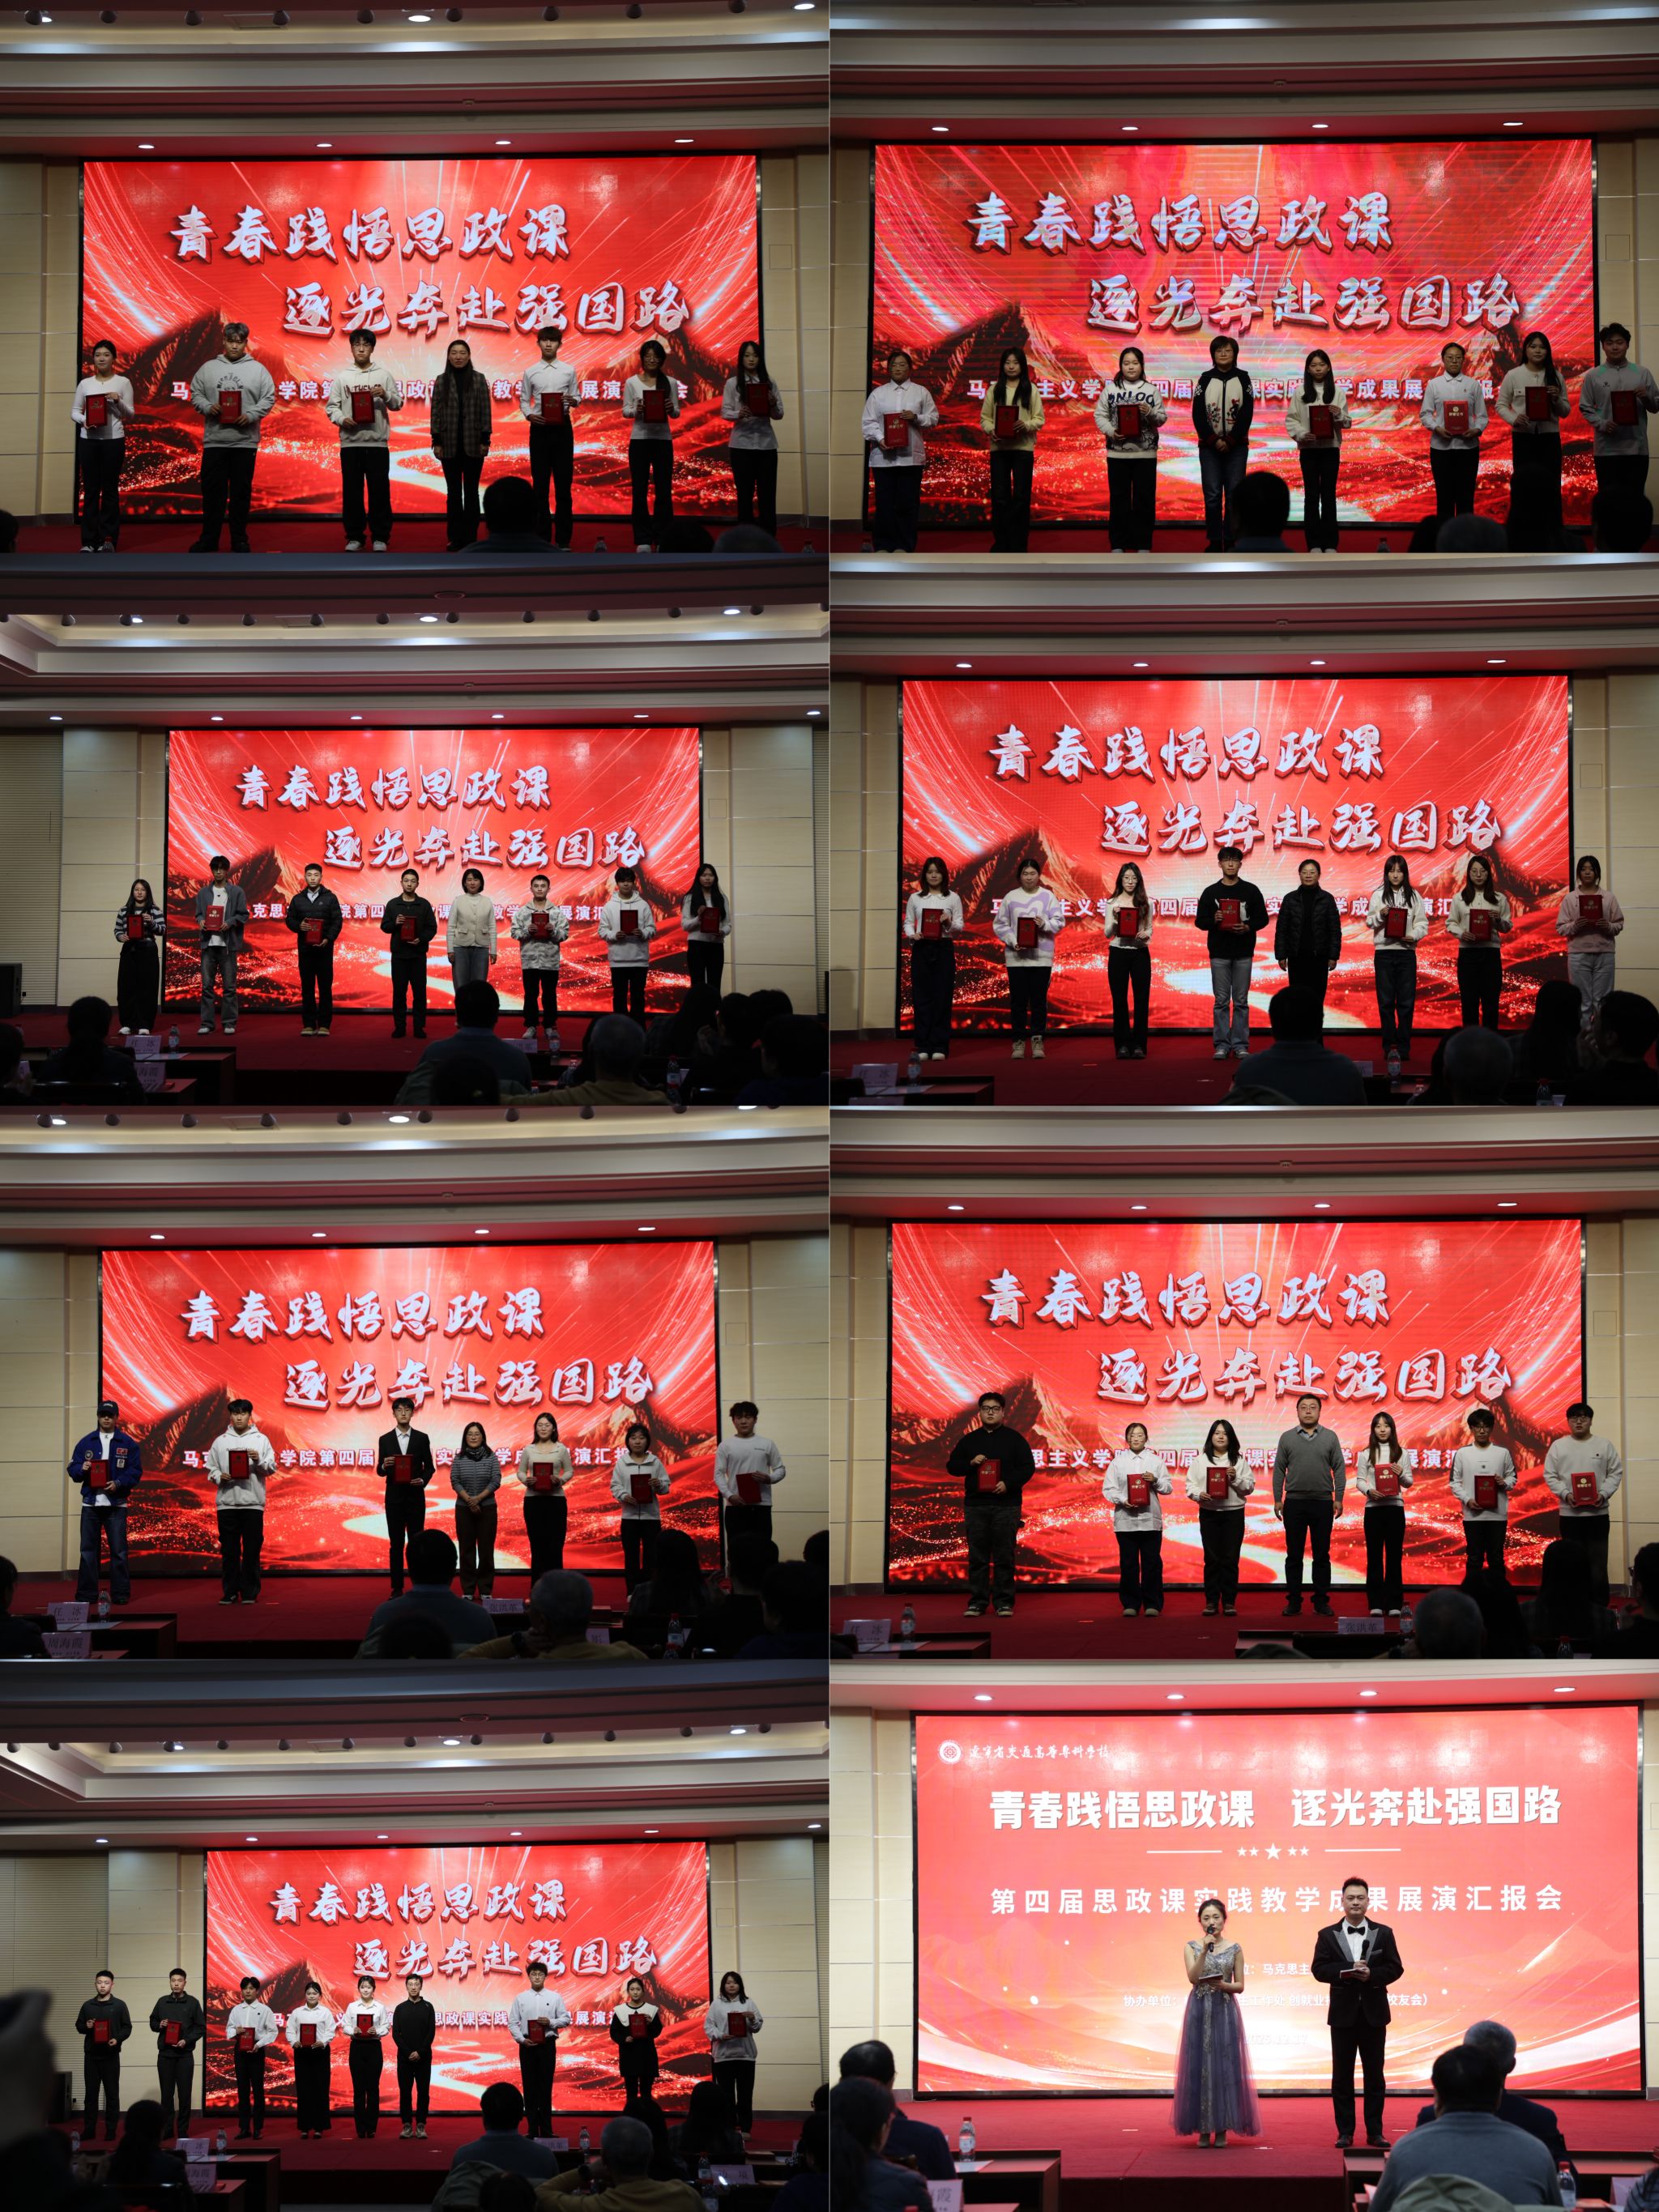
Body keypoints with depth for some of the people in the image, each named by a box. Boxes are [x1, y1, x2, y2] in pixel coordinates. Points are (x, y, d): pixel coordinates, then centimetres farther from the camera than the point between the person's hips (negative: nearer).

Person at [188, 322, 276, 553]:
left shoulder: (258, 369, 4)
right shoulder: (208, 368, 8)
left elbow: (268, 399, 2)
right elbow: (195, 394, 9)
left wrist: (250, 415, -12)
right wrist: (208, 407, -11)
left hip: (245, 441, -1)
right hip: (214, 441, 1)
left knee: (241, 492, 4)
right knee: (212, 491, 3)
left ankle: (239, 540, 12)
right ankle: (209, 539, 11)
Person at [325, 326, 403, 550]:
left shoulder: (384, 376, 6)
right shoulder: (342, 378, 7)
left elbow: (397, 404, 6)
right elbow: (331, 405, 7)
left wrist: (386, 395, -14)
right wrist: (341, 419, -12)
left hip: (377, 442, -1)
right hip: (350, 442, 1)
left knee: (379, 490, 0)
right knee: (352, 491, 3)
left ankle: (380, 537, 6)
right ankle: (354, 537, 10)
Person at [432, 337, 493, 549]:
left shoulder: (479, 380, 3)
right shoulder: (441, 381, 4)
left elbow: (485, 411, 2)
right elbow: (436, 411, 3)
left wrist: (485, 440, -4)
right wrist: (436, 441, -3)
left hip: (473, 444, -1)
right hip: (450, 444, 1)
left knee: (471, 491, 3)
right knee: (453, 492, 4)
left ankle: (471, 537, 7)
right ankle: (455, 538, 7)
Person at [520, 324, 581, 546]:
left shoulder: (569, 371, 5)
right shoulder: (530, 372, 5)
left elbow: (577, 399, 7)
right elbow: (523, 401, 6)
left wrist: (573, 400, -16)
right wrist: (529, 415, -14)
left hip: (562, 428, 0)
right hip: (539, 428, 0)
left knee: (563, 482, 0)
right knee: (540, 482, 3)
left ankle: (563, 539, 4)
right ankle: (542, 535, 8)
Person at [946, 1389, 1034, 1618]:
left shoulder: (1014, 1438, 6)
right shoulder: (970, 1440, 13)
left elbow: (1028, 1467, 2)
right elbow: (951, 1466, 12)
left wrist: (1008, 1483, -13)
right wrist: (971, 1463, -7)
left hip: (1006, 1505, -2)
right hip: (975, 1505, 2)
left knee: (1004, 1556, -2)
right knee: (977, 1556, 2)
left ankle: (1004, 1602, 2)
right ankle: (977, 1601, 6)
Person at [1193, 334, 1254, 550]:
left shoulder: (1243, 378, 4)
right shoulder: (1205, 379, 4)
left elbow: (1247, 413, -1)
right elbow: (1198, 414, 0)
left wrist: (1230, 441, -10)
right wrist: (1214, 440, -10)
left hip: (1236, 445, 0)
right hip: (1209, 445, 0)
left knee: (1234, 495, -2)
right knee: (1212, 495, -3)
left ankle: (1231, 542, 2)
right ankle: (1214, 542, 1)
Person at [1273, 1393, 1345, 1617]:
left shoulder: (1330, 1437, 5)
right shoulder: (1287, 1438, 6)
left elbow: (1339, 1469, 4)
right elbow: (1279, 1471, 6)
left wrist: (1338, 1498, -3)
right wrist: (1277, 1500, 0)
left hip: (1323, 1503, 0)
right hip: (1294, 1503, 0)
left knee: (1322, 1555, 3)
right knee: (1293, 1555, 2)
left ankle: (1321, 1601, 8)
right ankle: (1293, 1601, 7)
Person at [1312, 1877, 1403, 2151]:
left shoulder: (1383, 1933, 5)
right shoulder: (1328, 1935, 4)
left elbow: (1395, 1968, 0)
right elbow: (1319, 1969, -4)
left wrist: (1371, 1974, -17)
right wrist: (1345, 1972, -20)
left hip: (1373, 2012, 0)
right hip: (1343, 2013, 0)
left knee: (1374, 2074, 4)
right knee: (1342, 2076, 3)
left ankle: (1375, 2132, 9)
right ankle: (1345, 2132, 8)